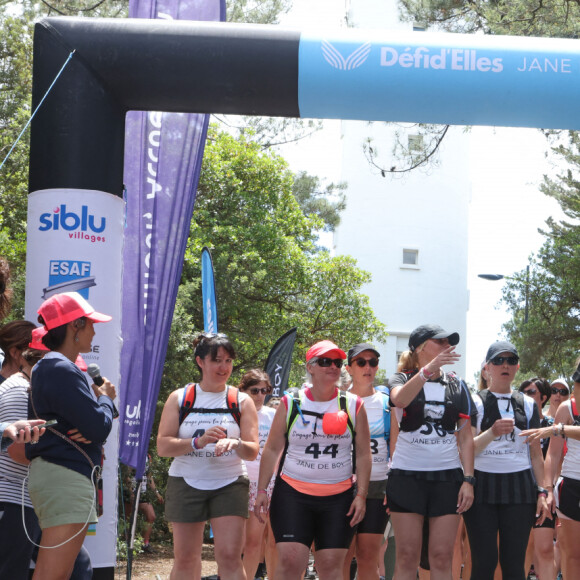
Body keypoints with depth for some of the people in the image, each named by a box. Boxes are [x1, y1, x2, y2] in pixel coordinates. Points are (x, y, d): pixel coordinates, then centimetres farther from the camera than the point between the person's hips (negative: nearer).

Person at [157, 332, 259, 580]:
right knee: (185, 559, 6)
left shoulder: (241, 401, 4)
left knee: (230, 556, -11)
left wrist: (236, 444, -24)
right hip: (186, 483, 1)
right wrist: (198, 442, -22)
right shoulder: (179, 398, 3)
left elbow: (252, 452, -1)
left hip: (229, 485, 0)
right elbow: (163, 446, -6)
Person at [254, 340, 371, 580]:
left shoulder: (353, 405, 5)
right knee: (290, 561, -12)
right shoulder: (291, 404, 4)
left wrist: (361, 495, -1)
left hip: (339, 498, 1)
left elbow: (363, 454, 6)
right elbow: (272, 449, 6)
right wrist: (262, 490, 0)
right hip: (292, 494, -1)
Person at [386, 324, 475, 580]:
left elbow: (465, 437, 10)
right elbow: (400, 399, -21)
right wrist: (428, 369, -32)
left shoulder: (456, 386, 12)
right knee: (407, 556, -2)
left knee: (442, 557, 0)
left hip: (447, 476, 2)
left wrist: (468, 479, 0)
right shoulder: (402, 379, 5)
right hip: (407, 475, -2)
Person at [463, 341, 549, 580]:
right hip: (482, 486, -2)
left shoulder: (528, 405, 13)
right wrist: (492, 433, -22)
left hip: (519, 488, 2)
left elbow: (536, 453, 15)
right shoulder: (475, 402, 3)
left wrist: (542, 492, 6)